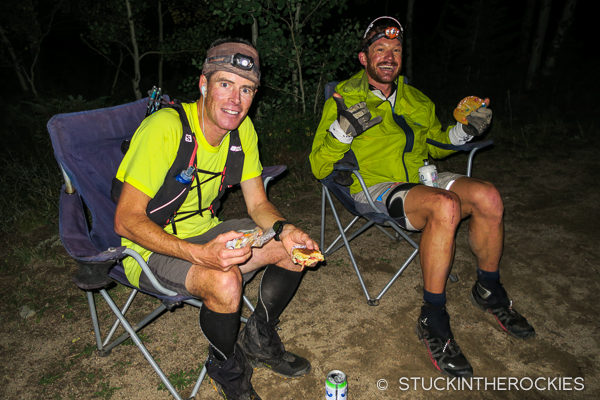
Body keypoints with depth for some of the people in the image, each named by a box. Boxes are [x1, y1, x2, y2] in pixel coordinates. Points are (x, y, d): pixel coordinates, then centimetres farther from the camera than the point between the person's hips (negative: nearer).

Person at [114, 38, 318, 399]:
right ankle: (226, 366, 0)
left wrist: (284, 230, -22)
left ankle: (259, 340, 17)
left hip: (204, 233, 7)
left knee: (296, 248, -6)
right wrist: (199, 254, -40)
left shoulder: (242, 128, -4)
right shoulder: (166, 128, -26)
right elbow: (126, 220, -27)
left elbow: (258, 204, 0)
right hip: (152, 248, -6)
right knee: (225, 280, -35)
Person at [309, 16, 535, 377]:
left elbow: (434, 146, 30)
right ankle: (433, 321, -19)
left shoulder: (417, 101, 18)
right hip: (375, 188, -5)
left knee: (488, 196, -20)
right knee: (445, 206, -34)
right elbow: (319, 167, -6)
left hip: (422, 180, 6)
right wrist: (343, 130, -24)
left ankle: (489, 291, 5)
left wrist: (465, 130, 11)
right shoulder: (344, 100, 1)